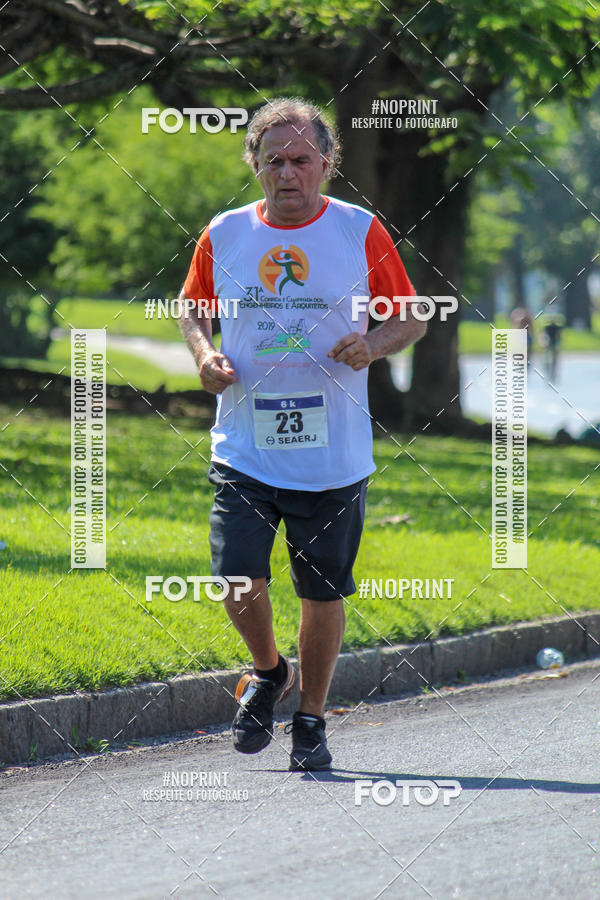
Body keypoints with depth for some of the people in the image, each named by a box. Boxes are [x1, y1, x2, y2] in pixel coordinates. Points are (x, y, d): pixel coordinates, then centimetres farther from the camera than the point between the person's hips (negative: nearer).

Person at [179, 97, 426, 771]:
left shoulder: (361, 232, 0)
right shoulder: (224, 235, 4)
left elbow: (410, 318, 7)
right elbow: (193, 309, 20)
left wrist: (373, 346, -14)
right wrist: (204, 354, -1)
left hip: (332, 455, -1)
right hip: (243, 452, 1)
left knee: (322, 593, 5)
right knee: (239, 586, -10)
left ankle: (311, 721, 23)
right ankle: (268, 673, 21)